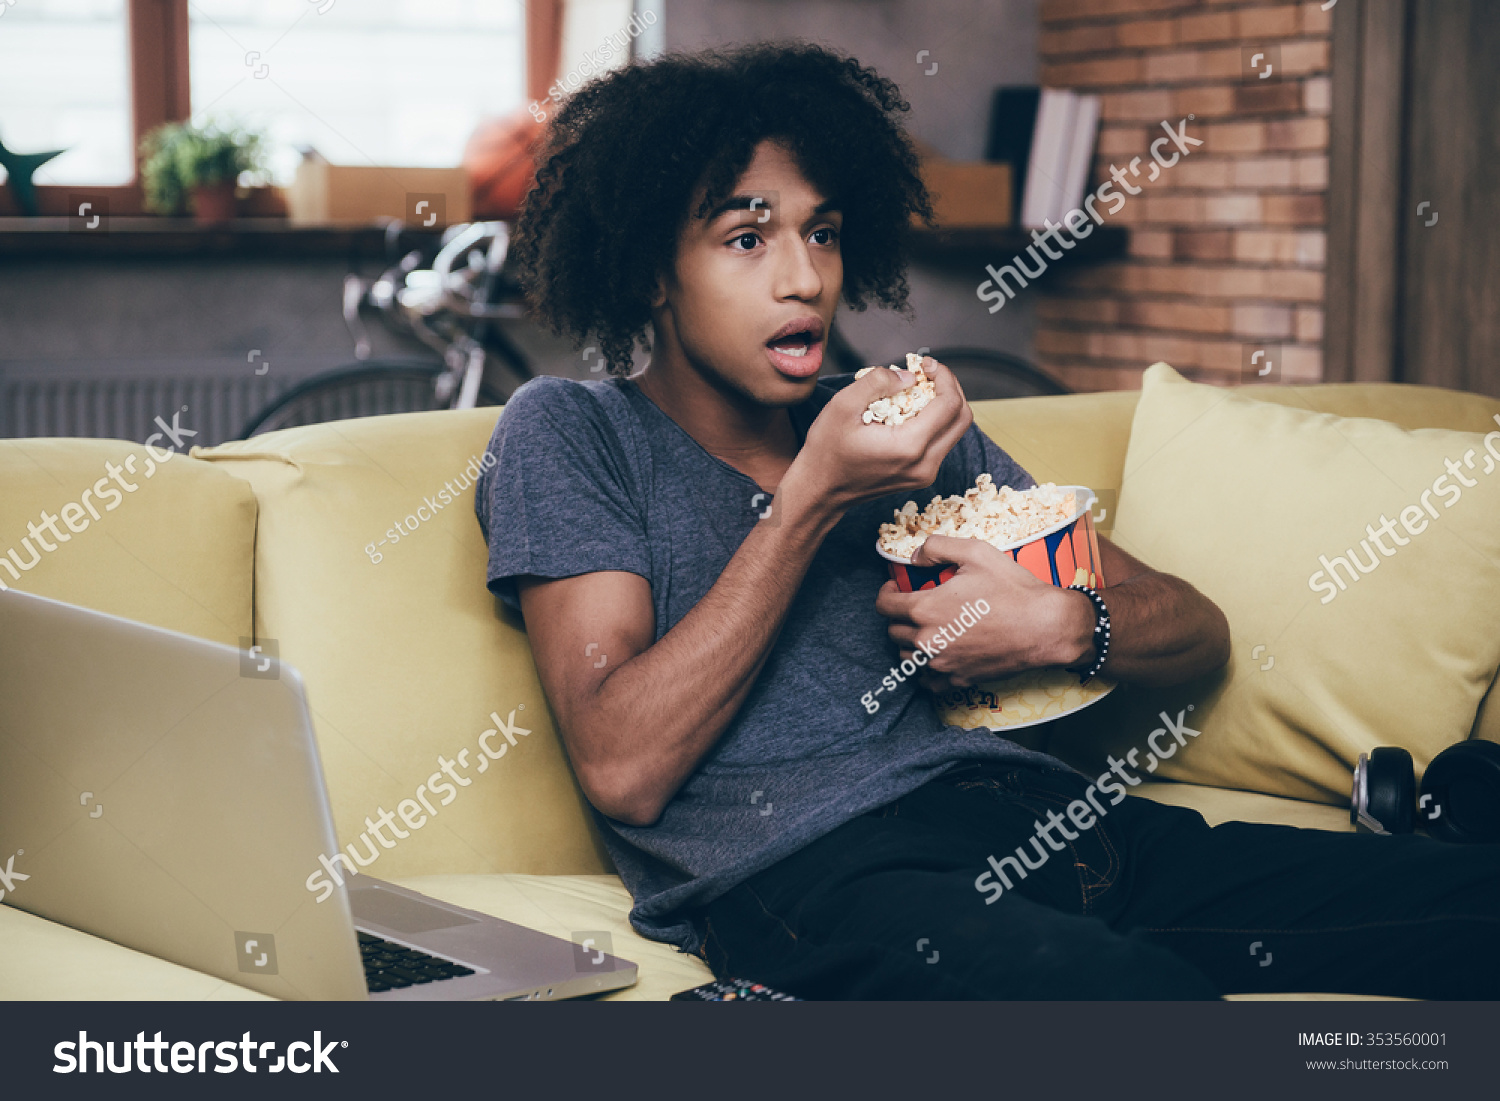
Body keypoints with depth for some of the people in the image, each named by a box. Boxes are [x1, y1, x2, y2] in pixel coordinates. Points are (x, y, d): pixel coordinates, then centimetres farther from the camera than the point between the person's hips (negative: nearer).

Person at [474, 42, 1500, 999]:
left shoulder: (916, 435, 23)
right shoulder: (571, 434, 9)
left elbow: (1196, 629, 22)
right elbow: (624, 770, -5)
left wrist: (1059, 626, -2)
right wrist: (811, 498, -7)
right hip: (802, 867, -4)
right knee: (1142, 989, -38)